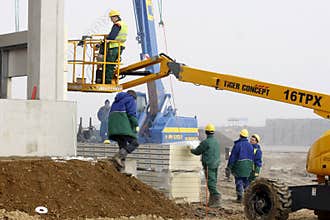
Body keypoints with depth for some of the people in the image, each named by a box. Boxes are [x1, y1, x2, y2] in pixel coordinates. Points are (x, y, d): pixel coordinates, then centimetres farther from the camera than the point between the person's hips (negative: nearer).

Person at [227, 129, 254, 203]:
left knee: (239, 181, 0)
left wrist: (230, 166, -4)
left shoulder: (237, 145, -10)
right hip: (248, 165, 5)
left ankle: (240, 197, -3)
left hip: (239, 165, -5)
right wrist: (251, 167, 17)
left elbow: (233, 156, -9)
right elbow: (252, 157, 11)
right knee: (246, 181, 13)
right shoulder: (250, 145, 7)